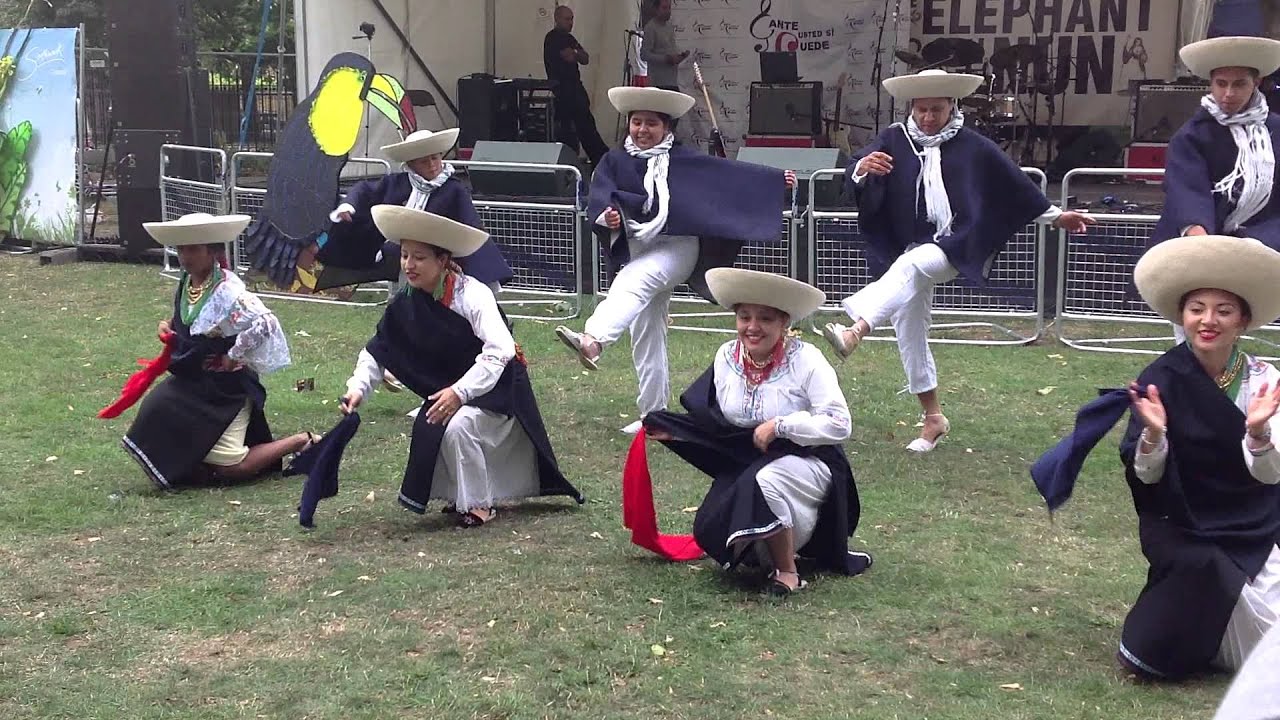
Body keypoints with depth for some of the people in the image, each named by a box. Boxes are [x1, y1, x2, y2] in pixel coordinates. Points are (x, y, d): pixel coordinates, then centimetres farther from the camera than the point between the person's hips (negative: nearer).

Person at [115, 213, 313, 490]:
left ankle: (301, 442, 8)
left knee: (230, 467, -6)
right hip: (193, 382, 8)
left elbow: (265, 323, -36)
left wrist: (233, 355, -25)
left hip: (225, 386, -8)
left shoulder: (228, 291, -25)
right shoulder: (186, 284, 1)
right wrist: (170, 326, 1)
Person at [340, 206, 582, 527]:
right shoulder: (406, 306, -5)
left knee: (457, 426, -28)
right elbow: (378, 351, -1)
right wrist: (358, 387, -19)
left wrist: (460, 392, -41)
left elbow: (499, 350, -33)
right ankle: (458, 494, 18)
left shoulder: (473, 294, -25)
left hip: (496, 387, -7)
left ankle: (478, 504, -9)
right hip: (447, 388, 7)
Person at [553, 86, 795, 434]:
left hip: (676, 247, -4)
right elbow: (598, 197, -6)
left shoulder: (683, 160, 6)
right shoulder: (614, 161, 8)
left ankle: (592, 341, -56)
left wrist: (774, 179, 0)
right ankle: (653, 413, 15)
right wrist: (607, 214, -29)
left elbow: (727, 172, 5)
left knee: (634, 281, -34)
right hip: (636, 253, 4)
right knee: (646, 334, 7)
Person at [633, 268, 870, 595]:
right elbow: (716, 421, 12)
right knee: (710, 530, -13)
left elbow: (839, 424, -19)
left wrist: (779, 426, -23)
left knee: (761, 483, -38)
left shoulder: (805, 360, -15)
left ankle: (787, 571, -14)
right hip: (742, 464, 6)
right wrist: (675, 430, -4)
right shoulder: (727, 356, 1)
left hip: (806, 460, -6)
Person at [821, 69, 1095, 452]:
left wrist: (1055, 215, 20)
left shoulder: (972, 146, 2)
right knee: (909, 331, 4)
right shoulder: (894, 140, 1)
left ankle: (855, 330, -54)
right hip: (906, 250, 3)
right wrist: (862, 169, -34)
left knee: (908, 266, -35)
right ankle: (933, 418, 17)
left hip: (955, 247, -3)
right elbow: (854, 185, -10)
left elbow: (1012, 180, 14)